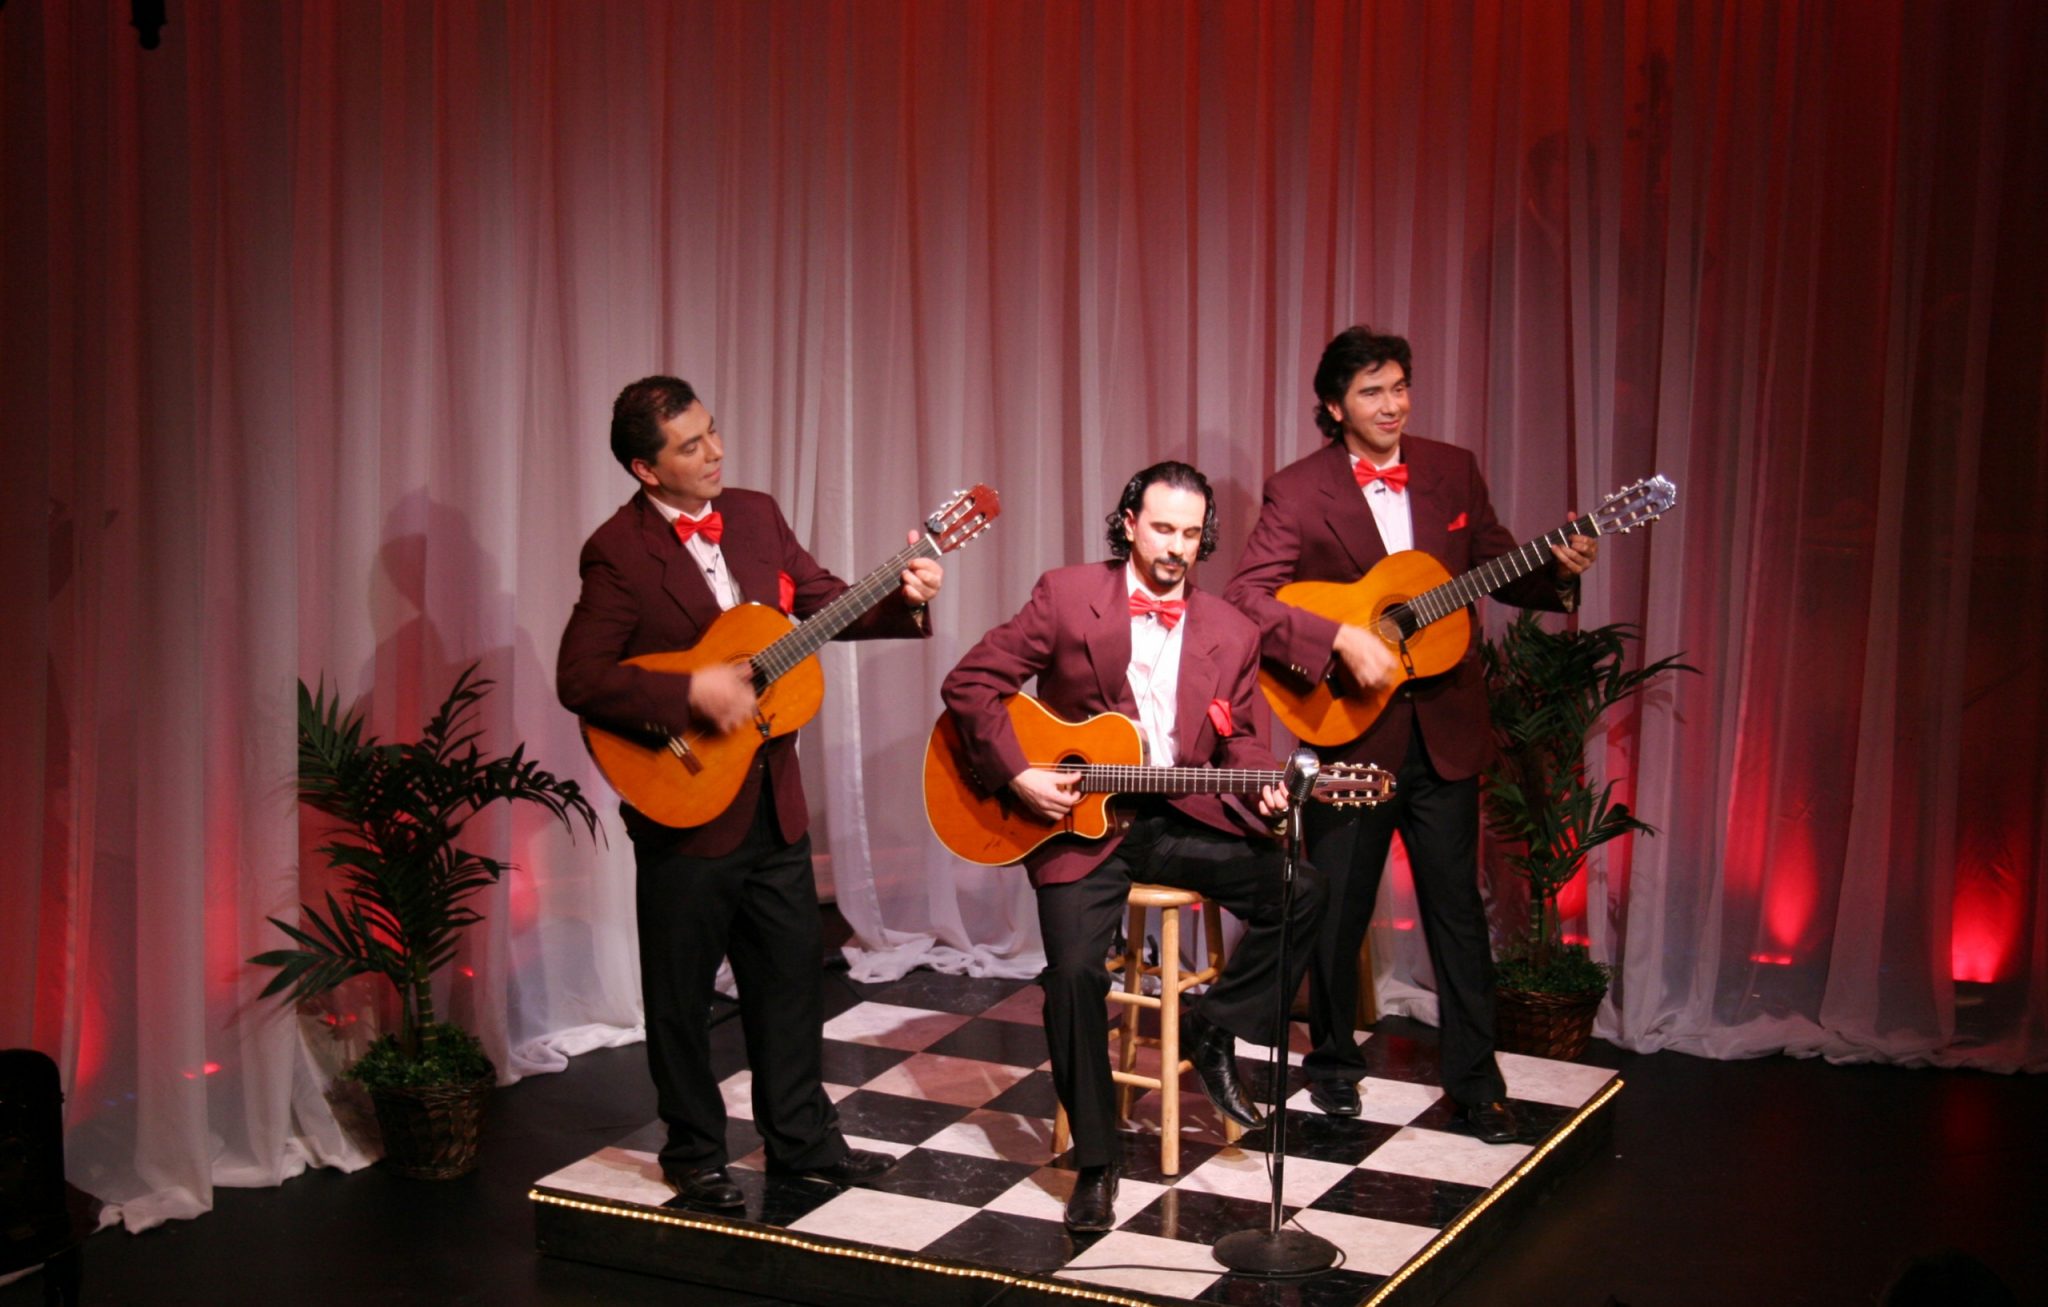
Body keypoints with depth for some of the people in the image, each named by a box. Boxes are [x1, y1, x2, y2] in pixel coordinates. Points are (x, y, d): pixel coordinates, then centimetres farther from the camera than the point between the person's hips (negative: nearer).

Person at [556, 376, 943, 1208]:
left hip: (772, 797, 6)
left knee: (791, 970, 16)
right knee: (682, 991, 8)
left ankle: (799, 1137, 31)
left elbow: (824, 601, 11)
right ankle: (694, 1154, 25)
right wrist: (692, 693, -28)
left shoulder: (755, 515, 5)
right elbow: (579, 679, -20)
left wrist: (903, 600, -7)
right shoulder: (620, 552, -15)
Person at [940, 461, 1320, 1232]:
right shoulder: (1066, 596, -4)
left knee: (1296, 891, -18)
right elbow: (969, 684, -5)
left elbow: (1241, 739, 10)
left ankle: (1213, 1031, 6)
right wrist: (1017, 774, -14)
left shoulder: (1232, 633, 6)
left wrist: (1264, 789, -12)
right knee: (1074, 972, -20)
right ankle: (1095, 1164, -2)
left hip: (1182, 817, 3)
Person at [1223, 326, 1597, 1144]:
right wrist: (1341, 640, -27)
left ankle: (1475, 1078, 18)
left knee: (1458, 909, 7)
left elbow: (1495, 565, 12)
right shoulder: (1297, 492, -9)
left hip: (1444, 729, 3)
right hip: (1351, 733, -3)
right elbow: (1245, 597, -18)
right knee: (1336, 913, 10)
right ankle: (1334, 1062, 30)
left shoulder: (1452, 471, 4)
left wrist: (1558, 571, -8)